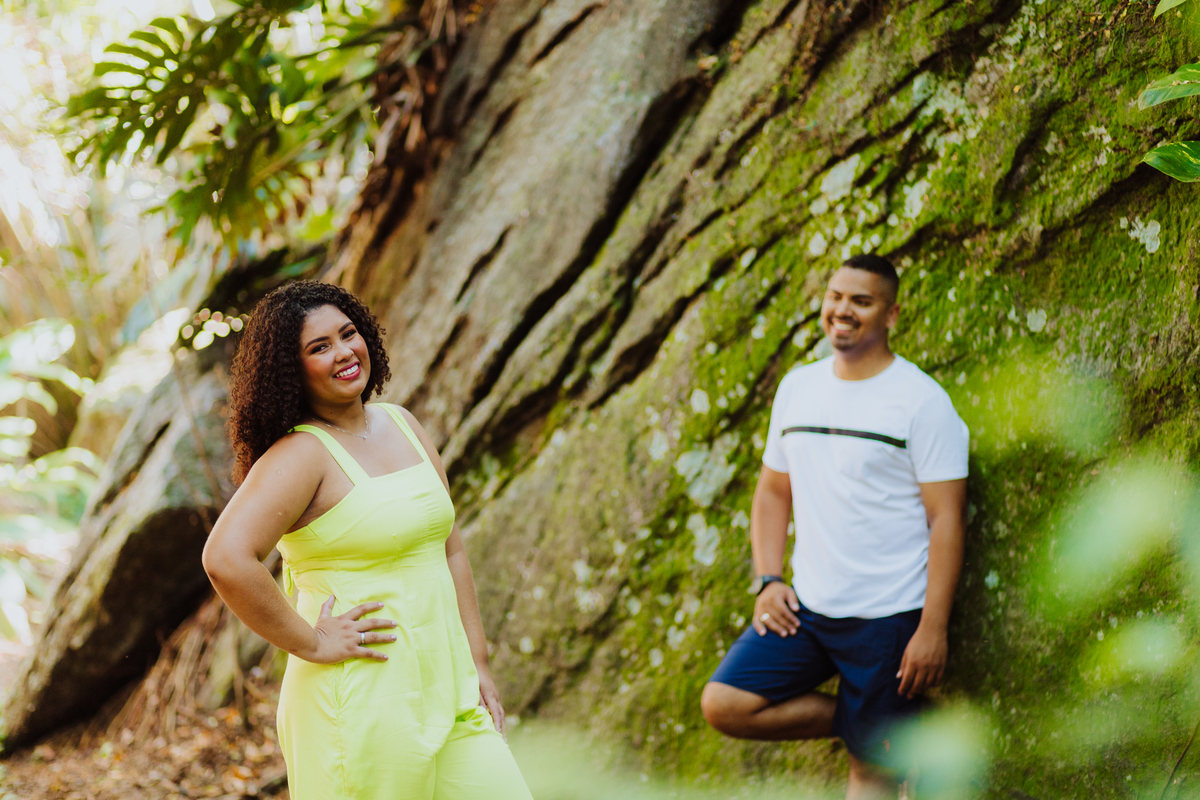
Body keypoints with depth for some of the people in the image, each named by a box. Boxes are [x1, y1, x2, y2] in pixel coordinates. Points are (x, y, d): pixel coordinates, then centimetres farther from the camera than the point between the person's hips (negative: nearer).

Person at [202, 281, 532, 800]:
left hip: (443, 689, 7)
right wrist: (310, 644, -19)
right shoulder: (298, 454, -13)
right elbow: (225, 559, -27)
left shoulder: (402, 425, 10)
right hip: (363, 701, -7)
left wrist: (476, 660, 12)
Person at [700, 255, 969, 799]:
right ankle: (861, 722, 8)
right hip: (805, 607, 6)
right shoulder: (797, 387, 10)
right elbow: (773, 491, 17)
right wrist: (769, 581, 3)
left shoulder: (923, 401, -9)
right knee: (724, 705, -8)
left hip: (887, 617, -6)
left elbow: (946, 519, -11)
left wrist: (933, 629, -16)